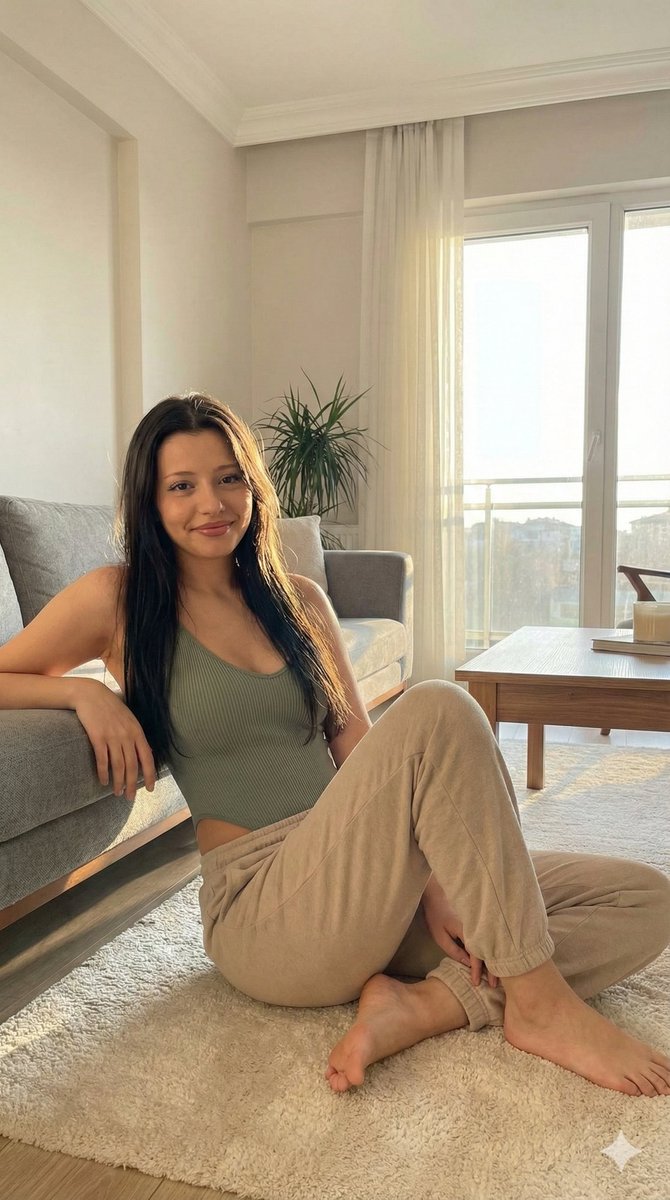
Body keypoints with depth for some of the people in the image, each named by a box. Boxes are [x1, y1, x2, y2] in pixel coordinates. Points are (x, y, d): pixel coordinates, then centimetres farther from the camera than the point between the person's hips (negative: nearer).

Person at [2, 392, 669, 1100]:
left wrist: (428, 879, -7)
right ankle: (539, 1002, -18)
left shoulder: (299, 601, 12)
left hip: (359, 884, 6)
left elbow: (358, 749, 5)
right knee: (437, 711, -30)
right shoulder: (116, 601, 0)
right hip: (262, 908, -6)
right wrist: (86, 693, -13)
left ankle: (423, 1004, -16)